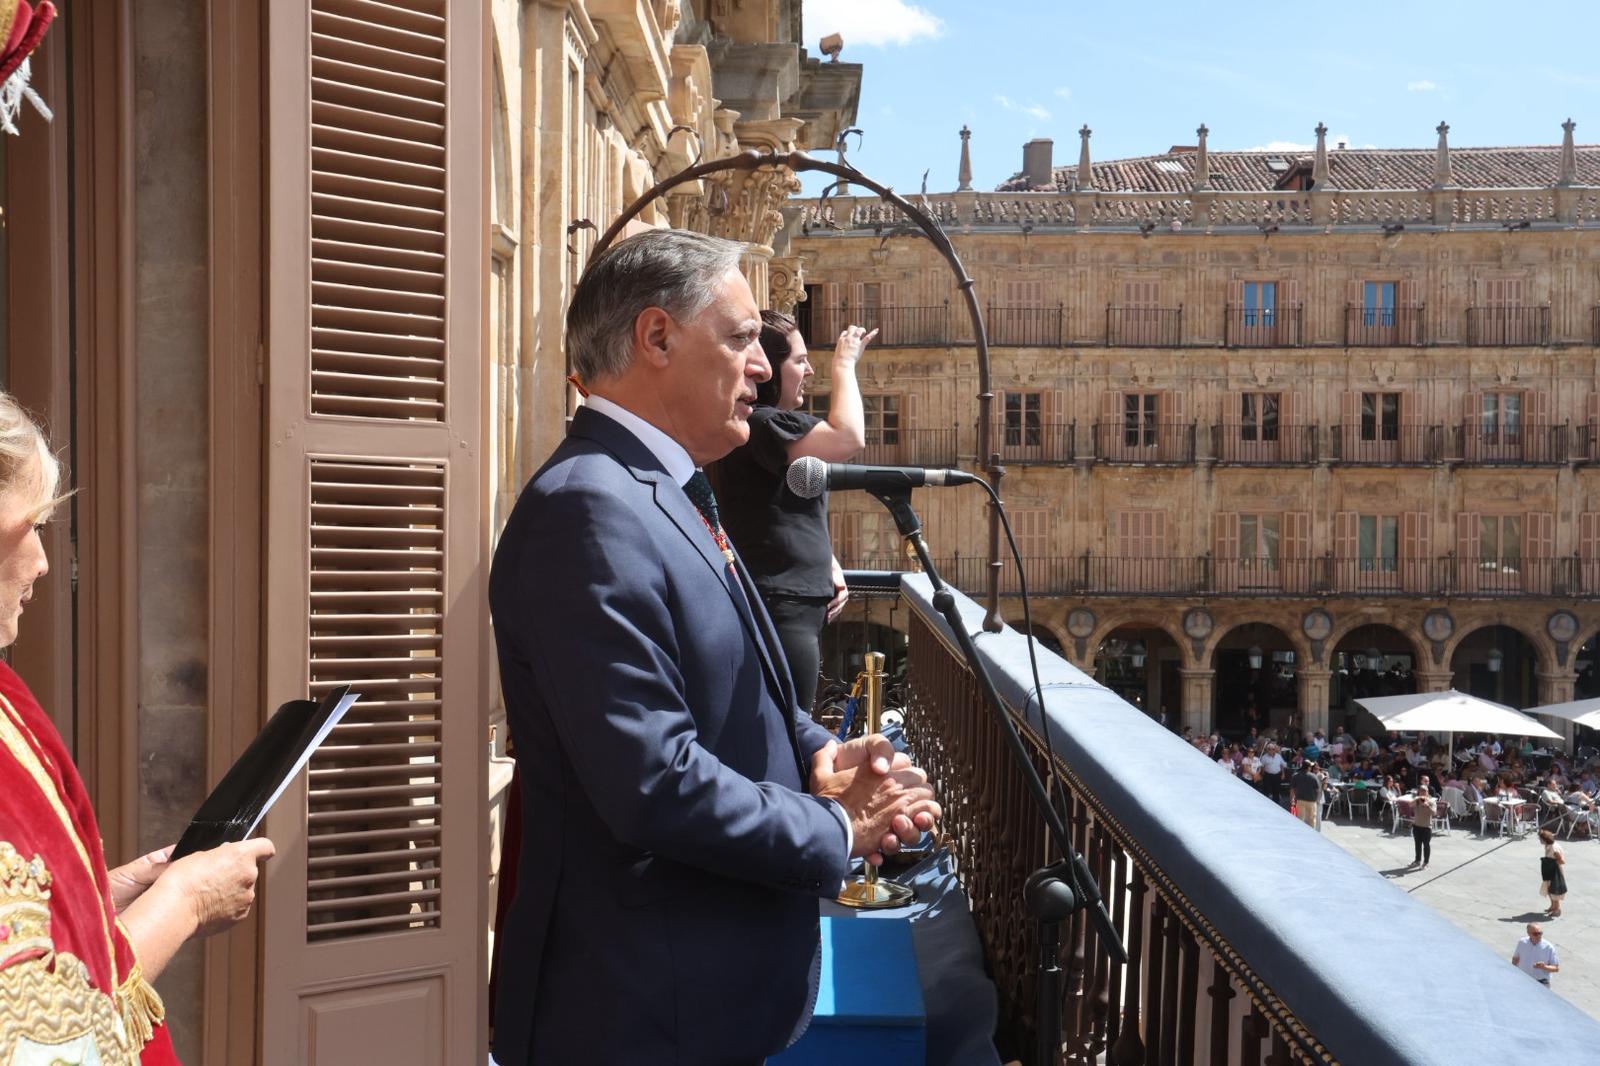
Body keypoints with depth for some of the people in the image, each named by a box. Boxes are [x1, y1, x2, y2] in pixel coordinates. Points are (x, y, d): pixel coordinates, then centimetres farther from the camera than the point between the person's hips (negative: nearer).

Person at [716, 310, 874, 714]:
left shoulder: (772, 425, 18)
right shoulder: (758, 424, -15)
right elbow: (848, 439, -26)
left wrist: (829, 567, 10)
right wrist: (844, 363, -12)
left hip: (796, 607, 11)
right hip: (779, 609, -11)